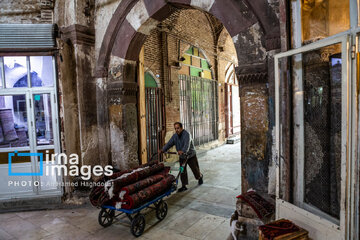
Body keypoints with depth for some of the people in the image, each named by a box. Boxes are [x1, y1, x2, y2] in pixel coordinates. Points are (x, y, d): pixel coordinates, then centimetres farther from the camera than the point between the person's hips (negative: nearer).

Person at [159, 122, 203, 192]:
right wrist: (162, 150, -27)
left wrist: (183, 151, -59)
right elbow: (169, 143, -11)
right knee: (182, 171, -2)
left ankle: (200, 177, 41)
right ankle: (184, 186, 7)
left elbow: (187, 144, -40)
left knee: (195, 169, 9)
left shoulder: (186, 134, -24)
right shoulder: (174, 136, -3)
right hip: (182, 157, 5)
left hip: (191, 155, -5)